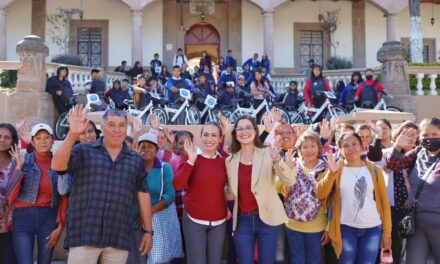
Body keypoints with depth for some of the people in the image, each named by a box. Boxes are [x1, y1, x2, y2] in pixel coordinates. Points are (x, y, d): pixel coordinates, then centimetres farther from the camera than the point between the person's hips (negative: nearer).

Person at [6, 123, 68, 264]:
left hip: (49, 219, 2)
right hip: (23, 218, -2)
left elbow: (64, 199, 4)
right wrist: (19, 166, -13)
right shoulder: (20, 162, -1)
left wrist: (60, 227, -3)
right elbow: (10, 196, -7)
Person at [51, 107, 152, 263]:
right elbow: (57, 166, -11)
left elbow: (143, 195, 12)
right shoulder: (84, 151, 4)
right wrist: (72, 134, -21)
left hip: (119, 239, 3)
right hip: (84, 235, -2)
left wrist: (148, 231, 9)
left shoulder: (136, 160, 12)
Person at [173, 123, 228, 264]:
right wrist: (191, 161, -22)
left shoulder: (223, 160, 3)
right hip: (194, 220, -3)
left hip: (219, 221, 3)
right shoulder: (191, 157, -5)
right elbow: (177, 185, -18)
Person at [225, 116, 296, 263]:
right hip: (242, 221, 2)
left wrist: (277, 160, -33)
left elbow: (290, 181, -19)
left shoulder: (268, 154, -6)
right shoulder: (230, 160, 3)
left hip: (267, 219, -2)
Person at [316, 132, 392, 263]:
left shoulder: (374, 170, 3)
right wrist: (331, 172, -25)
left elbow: (384, 201, 4)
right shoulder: (336, 170, 0)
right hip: (346, 229, -1)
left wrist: (387, 232, 2)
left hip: (372, 229, 1)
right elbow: (321, 194, -12)